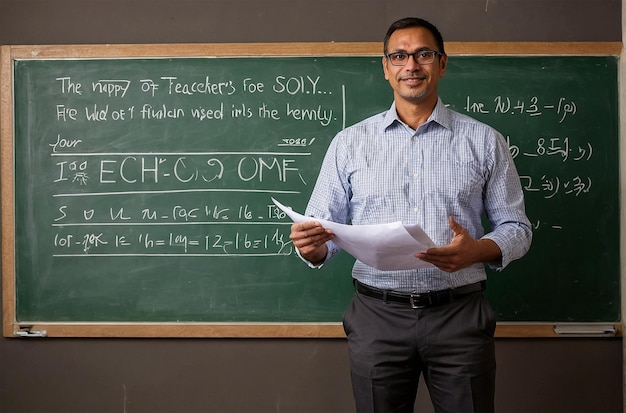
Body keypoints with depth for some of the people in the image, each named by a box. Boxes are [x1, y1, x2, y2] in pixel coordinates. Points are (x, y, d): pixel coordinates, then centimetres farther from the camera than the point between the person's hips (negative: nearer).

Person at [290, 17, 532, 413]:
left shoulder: (484, 141, 4)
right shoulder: (350, 142, 6)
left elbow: (516, 228, 6)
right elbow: (323, 226, 5)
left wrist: (477, 250, -15)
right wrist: (313, 245, -18)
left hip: (460, 315, 0)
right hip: (377, 316, 1)